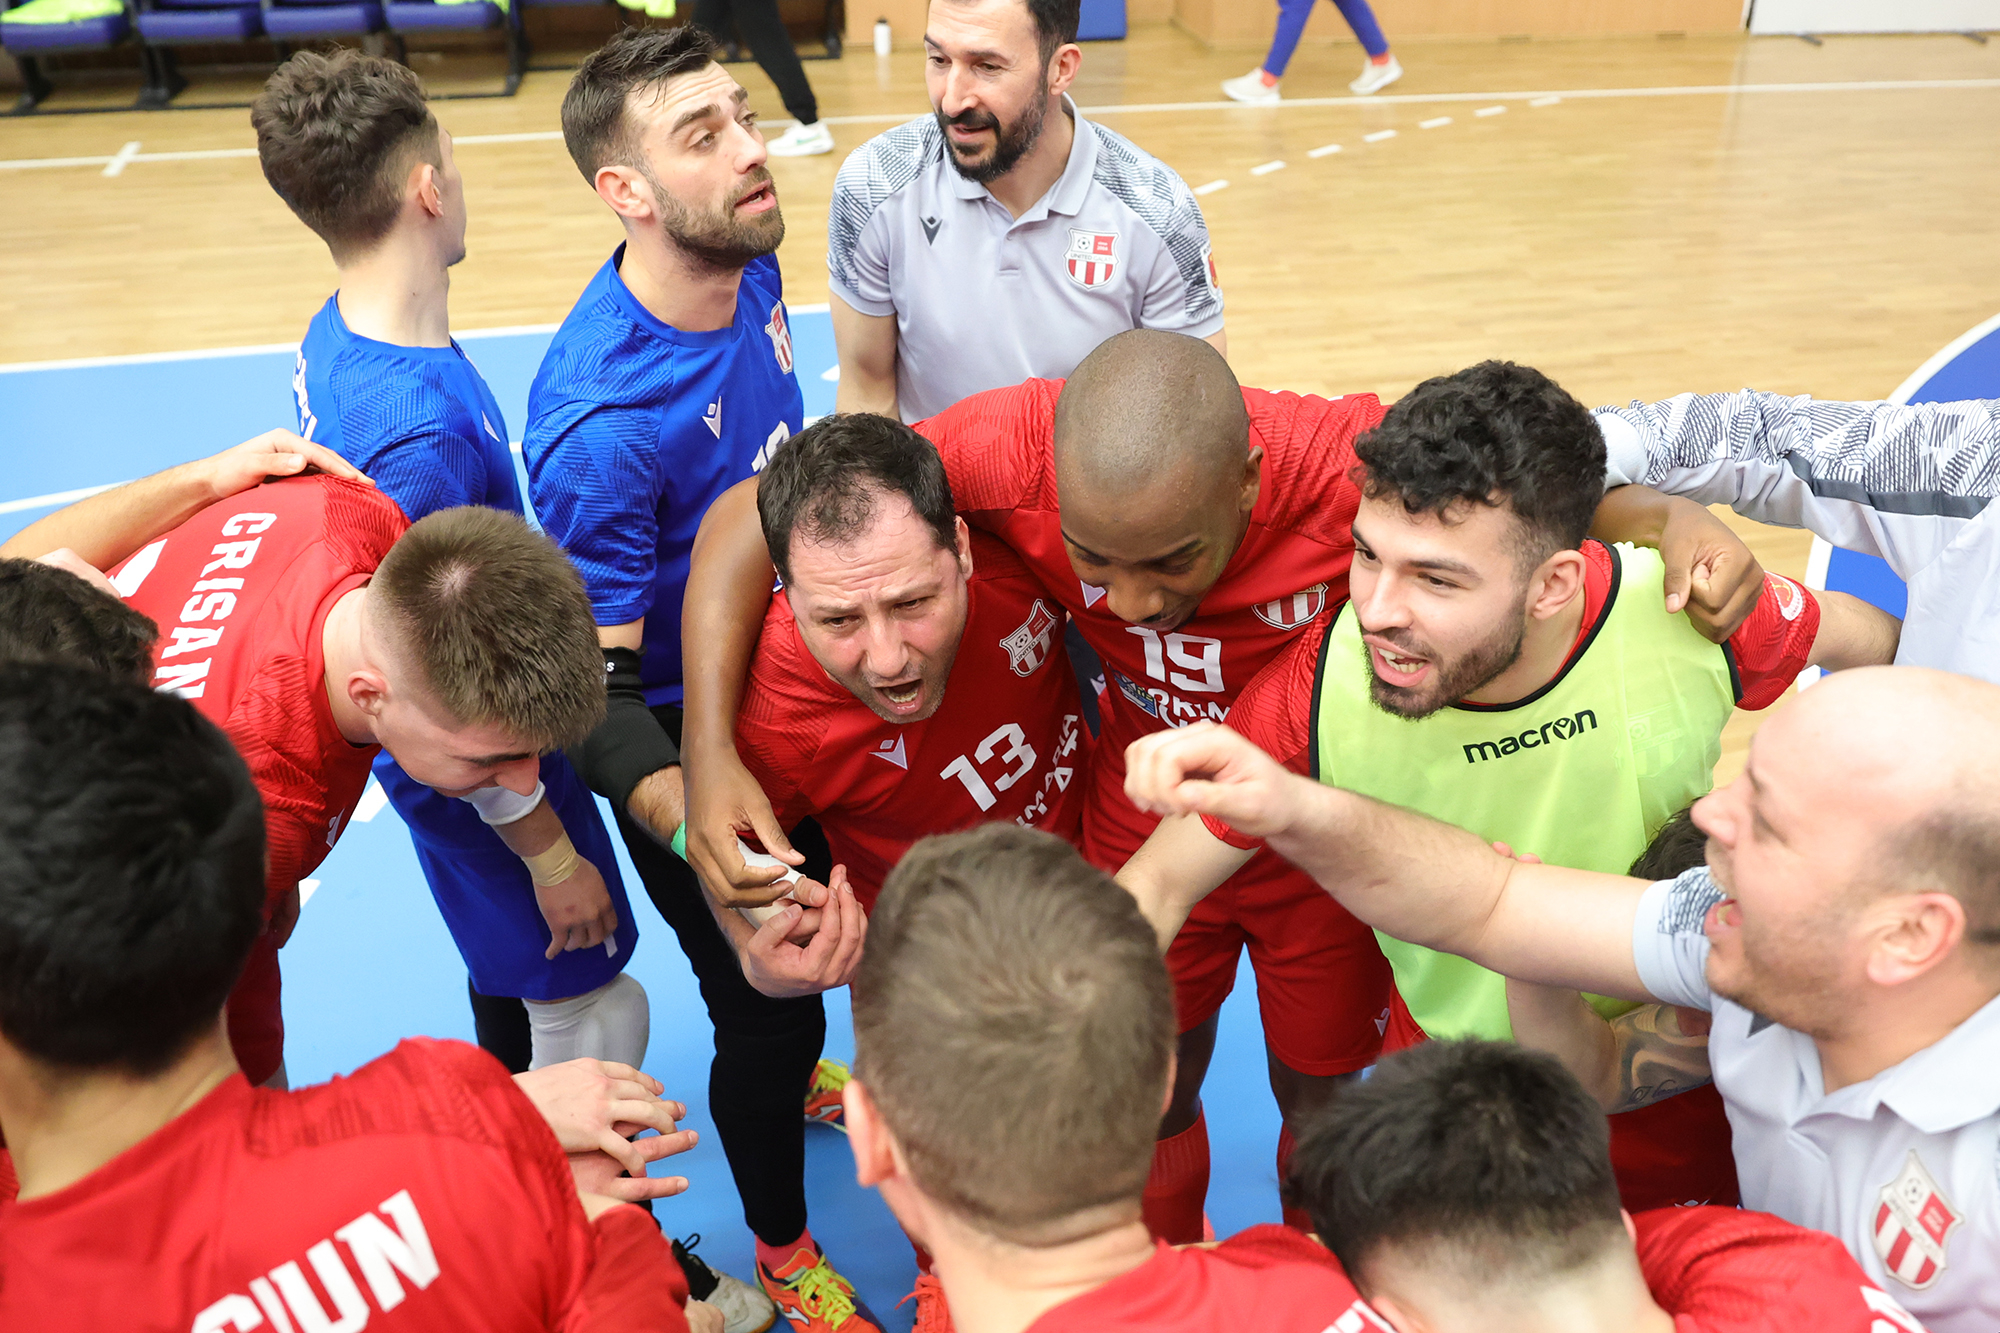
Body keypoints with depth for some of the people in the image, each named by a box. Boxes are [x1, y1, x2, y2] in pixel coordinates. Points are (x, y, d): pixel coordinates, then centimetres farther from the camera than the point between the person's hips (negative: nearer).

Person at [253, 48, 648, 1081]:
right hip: (481, 766, -10)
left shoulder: (339, 334, -5)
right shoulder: (417, 432, -34)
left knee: (510, 973, 29)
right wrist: (552, 852, -17)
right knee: (593, 1012, 7)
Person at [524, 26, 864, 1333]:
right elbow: (593, 685, -30)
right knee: (767, 1009, 9)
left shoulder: (752, 266, -11)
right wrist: (685, 815, -47)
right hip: (689, 740, -7)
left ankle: (784, 1066, 63)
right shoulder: (601, 419, -35)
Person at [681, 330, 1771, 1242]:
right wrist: (708, 754, -34)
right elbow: (752, 515, -25)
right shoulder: (1018, 448, -34)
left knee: (1322, 1104, 20)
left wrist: (1679, 520, -38)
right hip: (1146, 823, 1)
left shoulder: (1359, 466, -36)